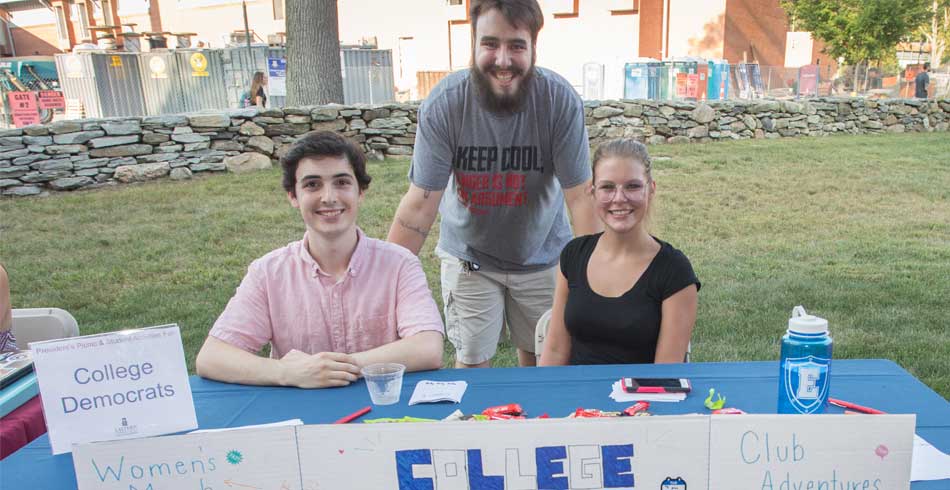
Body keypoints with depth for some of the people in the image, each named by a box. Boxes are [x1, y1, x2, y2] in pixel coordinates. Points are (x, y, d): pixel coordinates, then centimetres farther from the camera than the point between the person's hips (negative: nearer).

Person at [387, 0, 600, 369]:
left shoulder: (561, 101, -22)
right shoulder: (443, 104, -22)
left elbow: (581, 197, -18)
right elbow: (420, 205, -20)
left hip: (541, 254, 1)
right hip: (468, 255, 0)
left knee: (541, 359, 17)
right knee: (470, 364, 7)